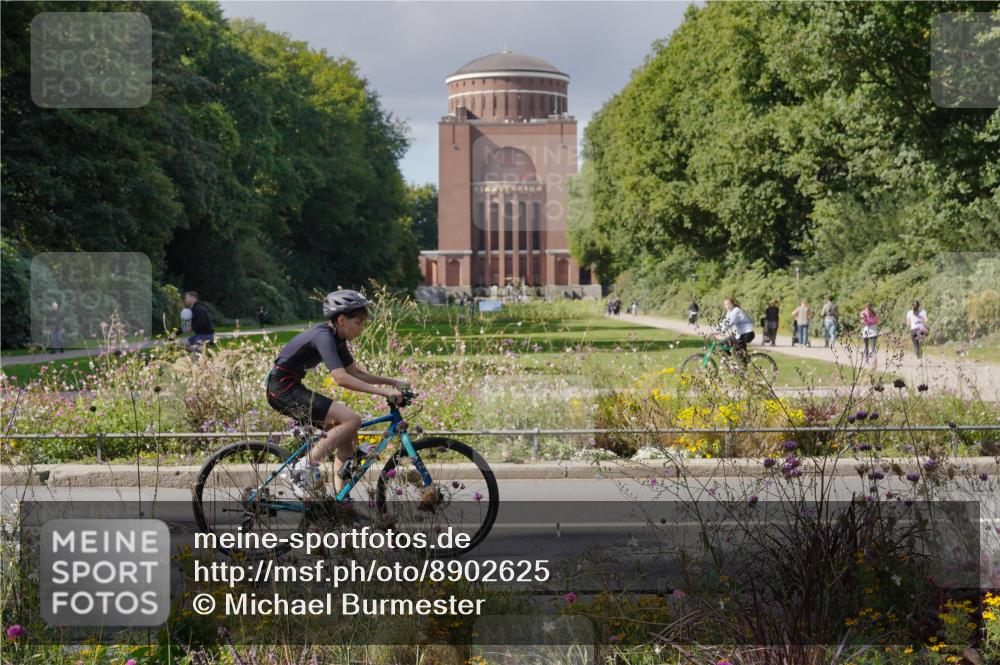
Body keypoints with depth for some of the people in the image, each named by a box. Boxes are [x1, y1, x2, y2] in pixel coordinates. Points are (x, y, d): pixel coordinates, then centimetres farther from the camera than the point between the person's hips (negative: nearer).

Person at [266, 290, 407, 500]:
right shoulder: (323, 336, -20)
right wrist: (383, 392, -31)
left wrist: (393, 382, 7)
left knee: (347, 439, 7)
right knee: (352, 420, -19)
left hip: (291, 389, 10)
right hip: (283, 390, -10)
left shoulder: (336, 338, 10)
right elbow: (340, 378, -31)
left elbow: (355, 373, 17)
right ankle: (304, 467, -14)